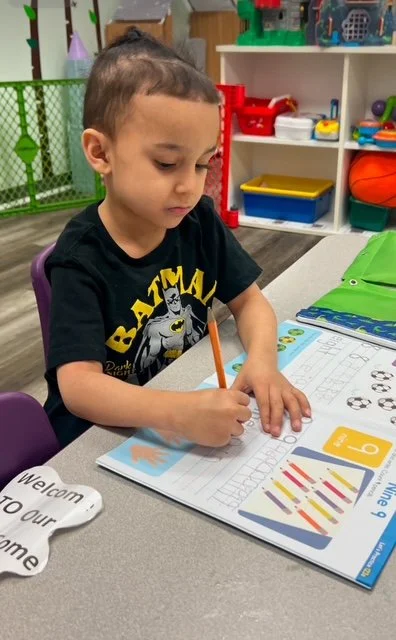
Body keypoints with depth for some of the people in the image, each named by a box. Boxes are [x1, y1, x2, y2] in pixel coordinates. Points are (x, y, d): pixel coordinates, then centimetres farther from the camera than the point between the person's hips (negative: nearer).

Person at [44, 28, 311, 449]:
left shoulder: (199, 220, -6)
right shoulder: (80, 257, -22)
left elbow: (248, 300, 2)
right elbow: (77, 385, -29)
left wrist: (262, 360, -21)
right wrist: (179, 413, -46)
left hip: (192, 398, 5)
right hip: (105, 433, -4)